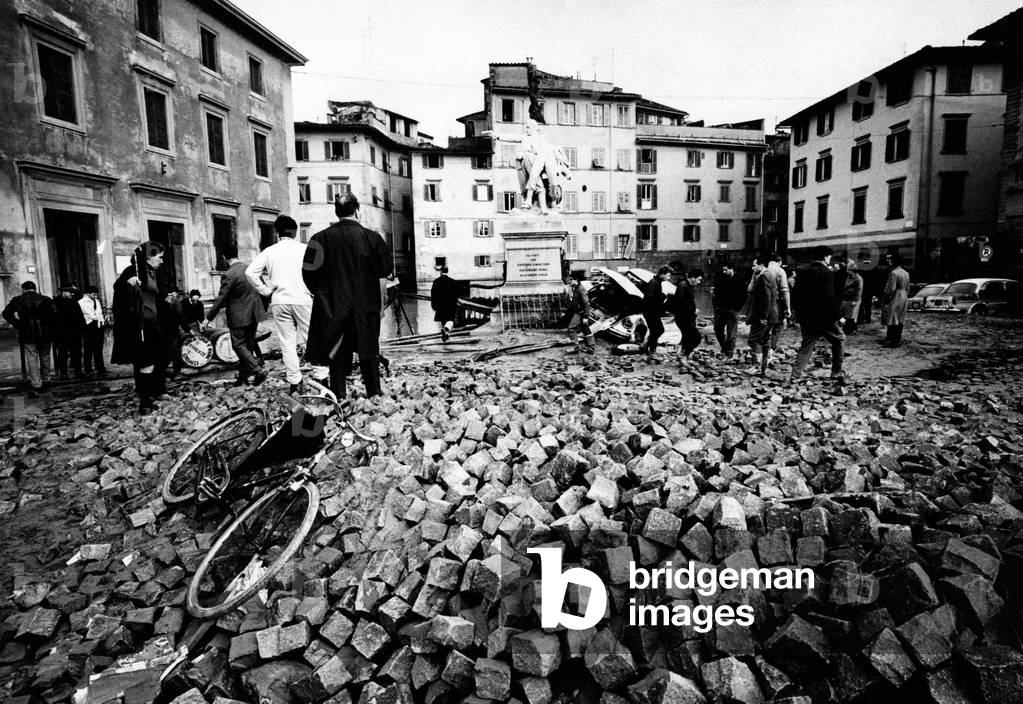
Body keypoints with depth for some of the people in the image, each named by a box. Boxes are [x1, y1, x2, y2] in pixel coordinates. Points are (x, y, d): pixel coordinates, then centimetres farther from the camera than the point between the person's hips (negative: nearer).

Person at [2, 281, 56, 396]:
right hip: (45, 333, 1)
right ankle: (45, 381, 25)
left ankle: (35, 386, -3)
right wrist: (48, 326, 0)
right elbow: (54, 313, -10)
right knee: (45, 358, 16)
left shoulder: (17, 300, 2)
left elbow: (6, 313, -7)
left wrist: (17, 325, 0)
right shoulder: (46, 299, 2)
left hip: (26, 334, -1)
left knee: (31, 360, 1)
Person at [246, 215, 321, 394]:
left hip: (279, 302, 3)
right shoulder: (303, 249, -1)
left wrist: (265, 291, 7)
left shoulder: (269, 251, 7)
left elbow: (250, 272, 0)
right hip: (303, 299, -2)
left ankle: (294, 382, 7)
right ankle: (320, 375, 3)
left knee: (287, 343, 6)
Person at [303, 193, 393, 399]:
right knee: (368, 351, 12)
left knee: (337, 351, 8)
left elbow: (308, 271, -6)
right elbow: (386, 268, -2)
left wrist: (320, 292, 10)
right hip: (366, 304, 0)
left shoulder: (321, 238, -6)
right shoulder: (371, 237, -7)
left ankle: (339, 395, 11)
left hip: (333, 306, 0)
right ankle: (374, 393, 16)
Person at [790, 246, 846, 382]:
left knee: (806, 345, 12)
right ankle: (836, 372, 18)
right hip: (825, 317, -5)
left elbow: (795, 296, 10)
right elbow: (830, 297, -17)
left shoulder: (802, 273, 7)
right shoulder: (826, 273, -12)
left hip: (806, 318, 6)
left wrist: (800, 313, 19)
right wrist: (839, 315, -10)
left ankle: (795, 375, 2)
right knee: (839, 339, 15)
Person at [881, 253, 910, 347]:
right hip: (904, 298, 9)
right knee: (899, 321, 14)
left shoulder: (893, 273, -17)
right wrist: (905, 298, 25)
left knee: (893, 321, -5)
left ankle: (893, 341, -3)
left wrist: (883, 300, -14)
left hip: (894, 299, -9)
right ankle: (898, 339, 21)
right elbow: (907, 288, 17)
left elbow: (890, 289, -20)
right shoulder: (906, 273, 12)